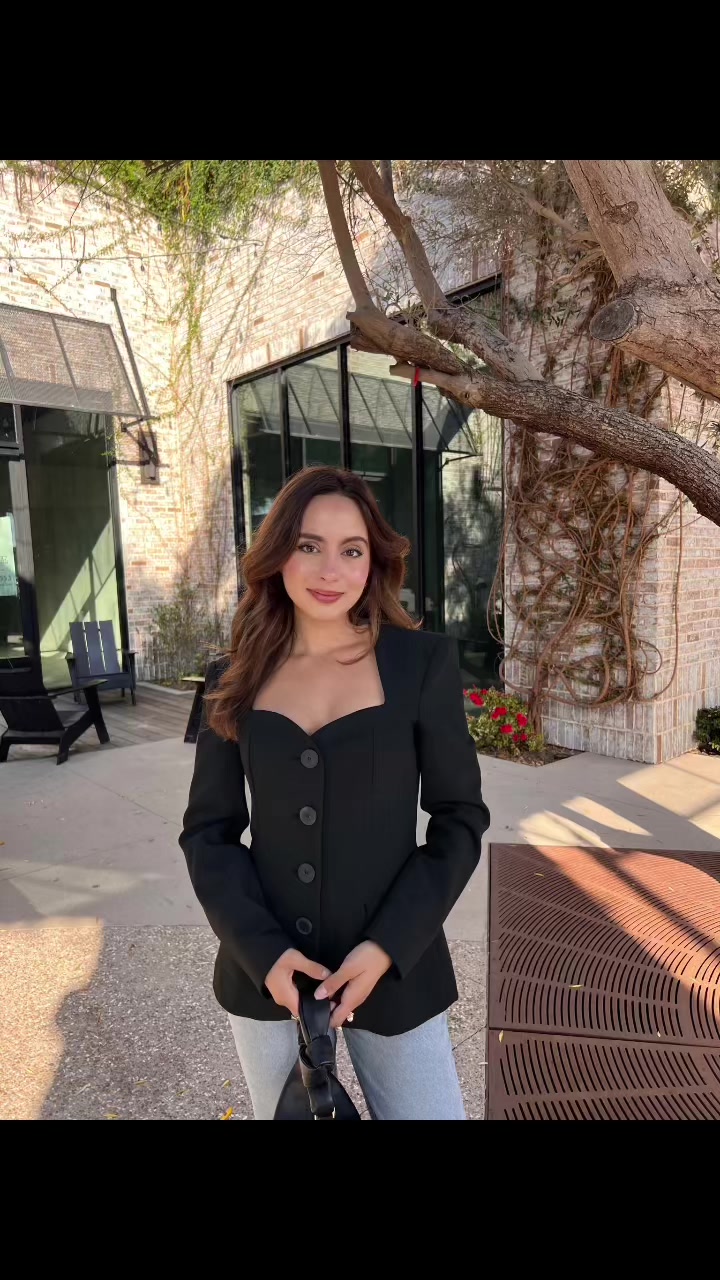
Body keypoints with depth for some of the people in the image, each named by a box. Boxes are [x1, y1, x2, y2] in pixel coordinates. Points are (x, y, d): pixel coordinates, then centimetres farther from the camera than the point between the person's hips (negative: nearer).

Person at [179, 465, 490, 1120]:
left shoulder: (424, 662, -8)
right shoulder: (237, 679, -2)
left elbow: (460, 820, -6)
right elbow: (207, 830, 1)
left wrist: (386, 946, -14)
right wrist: (263, 949, -11)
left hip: (394, 968, -2)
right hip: (264, 973, 2)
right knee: (282, 1110, 21)